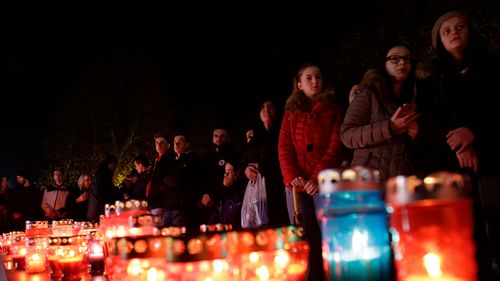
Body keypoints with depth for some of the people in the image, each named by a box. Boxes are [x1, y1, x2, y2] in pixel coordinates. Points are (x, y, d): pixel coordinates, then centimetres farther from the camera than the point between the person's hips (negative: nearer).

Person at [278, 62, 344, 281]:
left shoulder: (333, 110, 12)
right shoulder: (291, 114, 17)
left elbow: (336, 146, 0)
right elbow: (284, 149, 7)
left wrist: (318, 177, -13)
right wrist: (292, 176, -11)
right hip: (298, 185, 2)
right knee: (304, 238, -1)